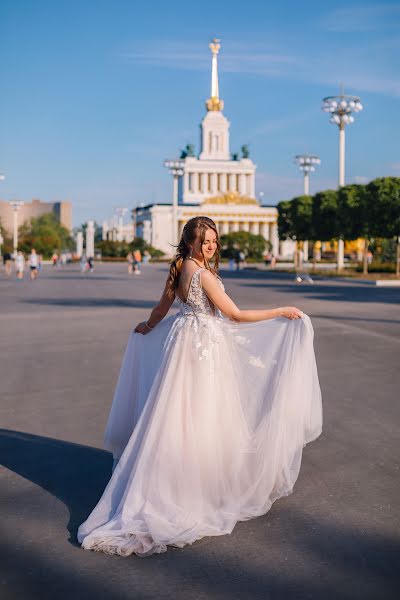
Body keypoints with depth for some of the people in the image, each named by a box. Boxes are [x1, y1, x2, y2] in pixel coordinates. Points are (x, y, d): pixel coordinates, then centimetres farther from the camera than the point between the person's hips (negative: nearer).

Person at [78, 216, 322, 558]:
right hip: (204, 345, -8)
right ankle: (201, 488, 12)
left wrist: (147, 327, 38)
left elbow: (162, 307, 17)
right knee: (201, 417, 1)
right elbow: (236, 315, -18)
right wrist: (282, 311, -11)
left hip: (183, 338, 8)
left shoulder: (179, 268, 6)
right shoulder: (203, 274, -19)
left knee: (178, 415, 13)